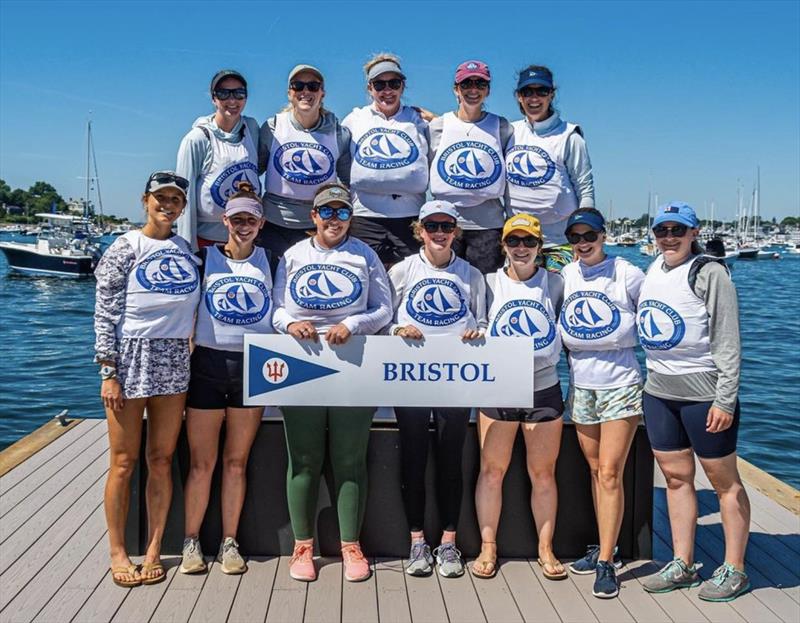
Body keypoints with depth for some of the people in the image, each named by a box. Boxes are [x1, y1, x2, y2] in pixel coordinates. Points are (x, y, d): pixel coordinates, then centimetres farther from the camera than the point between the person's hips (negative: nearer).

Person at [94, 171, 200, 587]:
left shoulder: (188, 250, 10)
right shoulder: (125, 249, -2)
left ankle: (154, 550, 17)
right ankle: (117, 553, 15)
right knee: (124, 461, 3)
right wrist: (109, 373, -11)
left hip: (174, 362, 4)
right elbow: (105, 314, -6)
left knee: (161, 459, 8)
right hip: (131, 357, -4)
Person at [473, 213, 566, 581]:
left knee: (543, 473, 6)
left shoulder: (556, 285, 5)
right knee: (491, 470, 4)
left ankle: (546, 550, 18)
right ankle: (487, 548, 15)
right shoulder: (488, 285, 2)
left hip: (544, 388, 1)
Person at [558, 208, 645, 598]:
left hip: (620, 385, -4)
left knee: (610, 474, -7)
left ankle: (606, 563, 1)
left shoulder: (627, 275, -8)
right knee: (596, 471, 13)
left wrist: (619, 343, -5)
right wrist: (574, 353, 7)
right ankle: (604, 548, 26)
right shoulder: (565, 276, 5)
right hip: (581, 386, 5)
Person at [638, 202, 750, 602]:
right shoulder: (652, 270, 10)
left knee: (723, 479, 5)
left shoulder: (709, 273, -10)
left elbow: (727, 343, -13)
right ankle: (682, 565, 23)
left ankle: (733, 570, 17)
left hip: (704, 393, -7)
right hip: (658, 390, 7)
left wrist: (725, 400, -17)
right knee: (676, 476, 12)